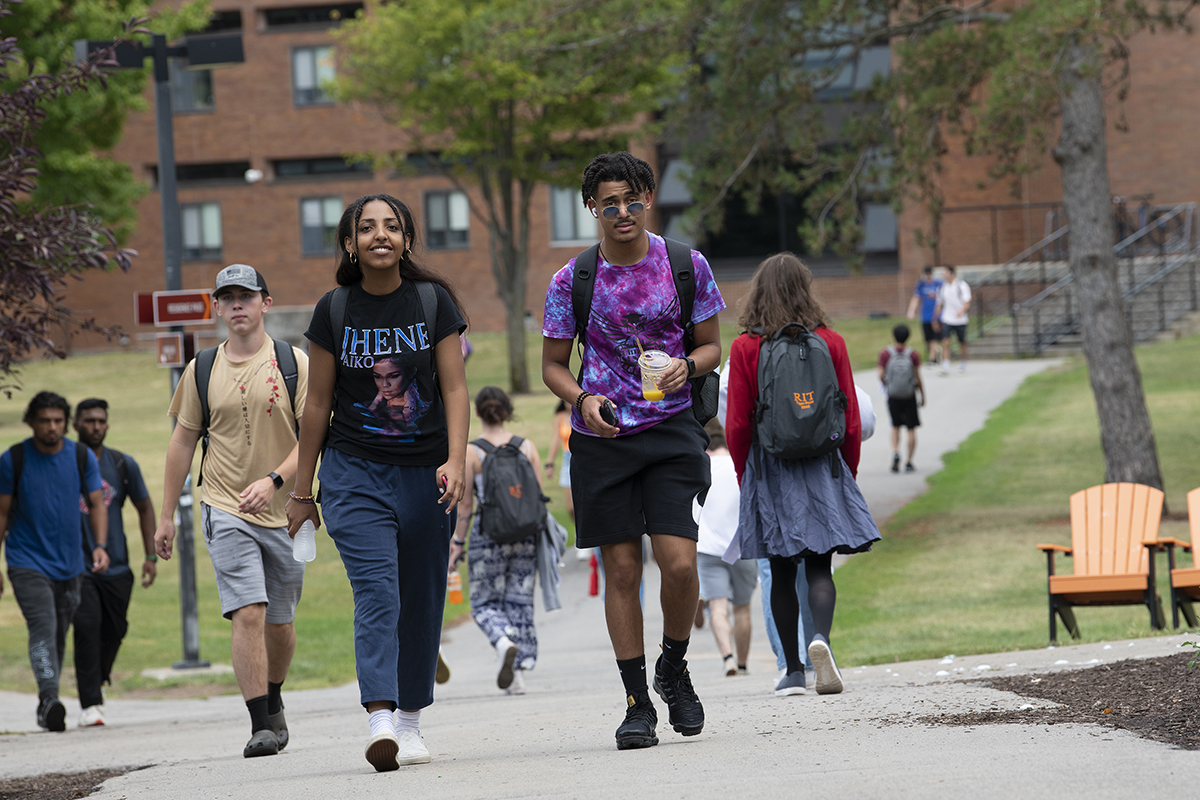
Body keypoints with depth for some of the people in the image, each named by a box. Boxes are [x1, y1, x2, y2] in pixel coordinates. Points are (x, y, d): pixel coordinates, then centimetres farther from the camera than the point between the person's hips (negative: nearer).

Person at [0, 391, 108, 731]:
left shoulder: (82, 457, 2)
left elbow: (96, 503, 8)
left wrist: (100, 545, -8)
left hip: (69, 563, 4)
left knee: (59, 635, 10)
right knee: (43, 627, -21)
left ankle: (45, 704, 25)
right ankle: (50, 700, -32)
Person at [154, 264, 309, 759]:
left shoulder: (294, 364, 0)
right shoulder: (201, 370, 5)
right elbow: (183, 442, 12)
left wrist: (273, 480, -22)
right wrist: (166, 515, 11)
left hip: (284, 511, 1)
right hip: (224, 509, -1)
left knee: (280, 623, 11)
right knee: (247, 612, -17)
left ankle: (273, 702, 38)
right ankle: (260, 726, -16)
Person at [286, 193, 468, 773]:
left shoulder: (434, 302, 1)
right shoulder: (334, 311, 1)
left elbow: (454, 388, -1)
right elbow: (318, 404, 6)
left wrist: (455, 460, -15)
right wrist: (302, 490, 9)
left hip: (424, 473, 1)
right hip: (354, 470, -1)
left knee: (421, 599, 6)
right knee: (376, 591, -17)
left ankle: (410, 718, 21)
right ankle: (379, 721, -28)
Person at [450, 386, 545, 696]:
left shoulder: (470, 452, -6)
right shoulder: (527, 447, 2)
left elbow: (465, 503, -6)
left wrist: (458, 541, 3)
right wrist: (542, 540, 15)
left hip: (488, 533, -3)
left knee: (485, 601, 8)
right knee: (520, 601, 10)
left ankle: (504, 642, -22)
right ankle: (520, 673, 7)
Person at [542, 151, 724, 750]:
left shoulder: (687, 267, 1)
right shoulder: (571, 282, 0)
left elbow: (712, 345, 11)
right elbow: (553, 364, 8)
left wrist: (686, 367, -12)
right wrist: (582, 399, -12)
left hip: (671, 430, 0)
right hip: (602, 437, 1)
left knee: (678, 562, -12)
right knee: (621, 570, 1)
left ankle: (674, 667, 15)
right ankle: (637, 701, 10)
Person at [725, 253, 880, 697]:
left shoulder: (745, 348, -6)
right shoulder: (831, 343, -2)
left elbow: (737, 425, -4)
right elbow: (851, 421, 2)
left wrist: (745, 476, 10)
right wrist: (848, 473, 15)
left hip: (768, 467, -1)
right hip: (822, 468, 1)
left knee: (781, 573, 8)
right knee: (819, 566, 2)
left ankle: (793, 670, 9)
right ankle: (820, 636, -25)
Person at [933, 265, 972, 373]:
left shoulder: (962, 286, -5)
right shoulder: (944, 287, 8)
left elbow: (967, 302, -12)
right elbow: (940, 304, 17)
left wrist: (962, 311, -33)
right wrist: (936, 320, 20)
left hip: (960, 319, -2)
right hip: (947, 319, 2)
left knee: (962, 343, 10)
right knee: (945, 342, -14)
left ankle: (963, 364, 31)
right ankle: (945, 367, -18)